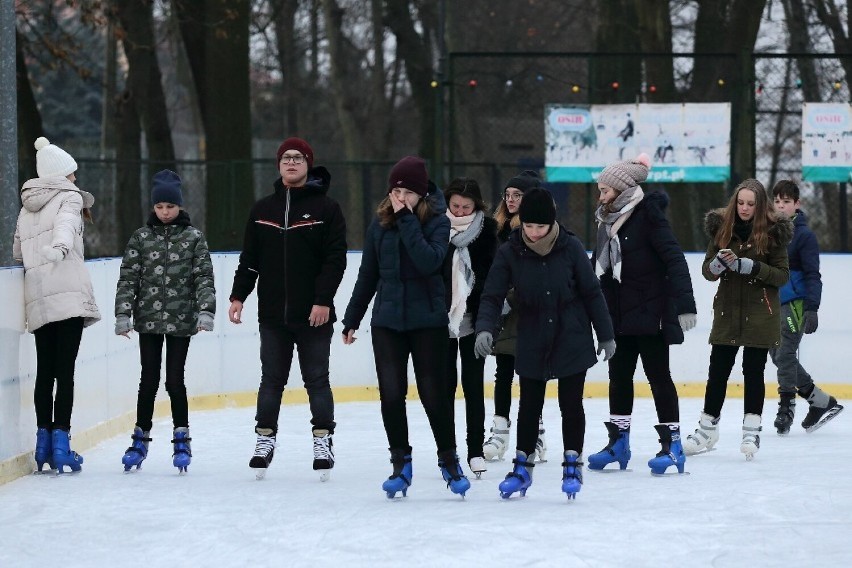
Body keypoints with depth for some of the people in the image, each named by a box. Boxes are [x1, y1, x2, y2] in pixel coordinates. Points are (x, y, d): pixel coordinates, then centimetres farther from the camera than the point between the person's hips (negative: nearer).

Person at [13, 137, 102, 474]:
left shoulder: (27, 208, 20)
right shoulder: (69, 198, 2)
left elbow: (17, 252, 16)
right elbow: (65, 225, -19)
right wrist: (61, 246, -37)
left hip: (36, 300, 6)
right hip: (69, 294, -6)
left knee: (45, 369, 10)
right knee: (65, 369, -7)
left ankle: (44, 444, 10)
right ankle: (61, 444, -12)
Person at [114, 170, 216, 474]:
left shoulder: (193, 237, 0)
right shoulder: (141, 237, 3)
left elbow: (204, 277, -2)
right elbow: (127, 278, 2)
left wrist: (205, 312, -14)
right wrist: (123, 315, -6)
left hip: (181, 322, -1)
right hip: (149, 320, 1)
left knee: (175, 380, -1)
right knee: (149, 379, 5)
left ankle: (182, 439, 10)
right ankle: (140, 439, 15)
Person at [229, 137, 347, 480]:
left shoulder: (325, 208, -2)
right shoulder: (263, 209, 10)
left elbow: (335, 259, -7)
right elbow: (249, 258, 13)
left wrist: (323, 301, -14)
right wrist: (238, 295, 6)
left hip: (313, 315, -3)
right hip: (273, 314, 3)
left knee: (317, 380, 2)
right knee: (271, 380, 7)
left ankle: (323, 440, 9)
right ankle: (265, 439, 13)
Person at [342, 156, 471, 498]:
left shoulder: (437, 222, -5)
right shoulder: (380, 223, 6)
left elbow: (429, 261, -23)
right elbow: (368, 274, 13)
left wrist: (407, 222, -20)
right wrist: (352, 319, 15)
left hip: (428, 321, -3)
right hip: (387, 320, 3)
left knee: (433, 393, 0)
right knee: (391, 394, 0)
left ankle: (449, 460, 16)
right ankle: (401, 464, 11)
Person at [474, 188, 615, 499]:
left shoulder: (570, 248, -12)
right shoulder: (509, 252, -10)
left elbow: (592, 293, -4)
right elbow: (492, 296, -10)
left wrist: (605, 335, 0)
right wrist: (485, 329, -27)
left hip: (572, 341, -1)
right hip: (532, 343, 1)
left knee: (571, 403, 4)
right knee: (529, 404, 9)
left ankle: (573, 465, 17)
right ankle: (522, 467, 21)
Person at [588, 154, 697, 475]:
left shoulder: (648, 215, -14)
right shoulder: (607, 221, 11)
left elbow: (674, 259, -19)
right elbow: (597, 265, 20)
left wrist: (684, 303, -26)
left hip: (650, 313, -8)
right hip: (618, 314, 8)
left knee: (658, 376, -3)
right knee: (619, 376, 11)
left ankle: (672, 444, 2)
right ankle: (618, 442, 20)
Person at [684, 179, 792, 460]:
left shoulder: (773, 232, -5)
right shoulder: (722, 227, 2)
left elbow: (783, 275, -5)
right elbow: (707, 270, 5)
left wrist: (752, 267, -20)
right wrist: (718, 264, -18)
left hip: (760, 313, -3)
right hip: (728, 310, 3)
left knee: (753, 371, 0)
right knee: (718, 371, 6)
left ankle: (752, 432, 8)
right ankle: (707, 429, 17)